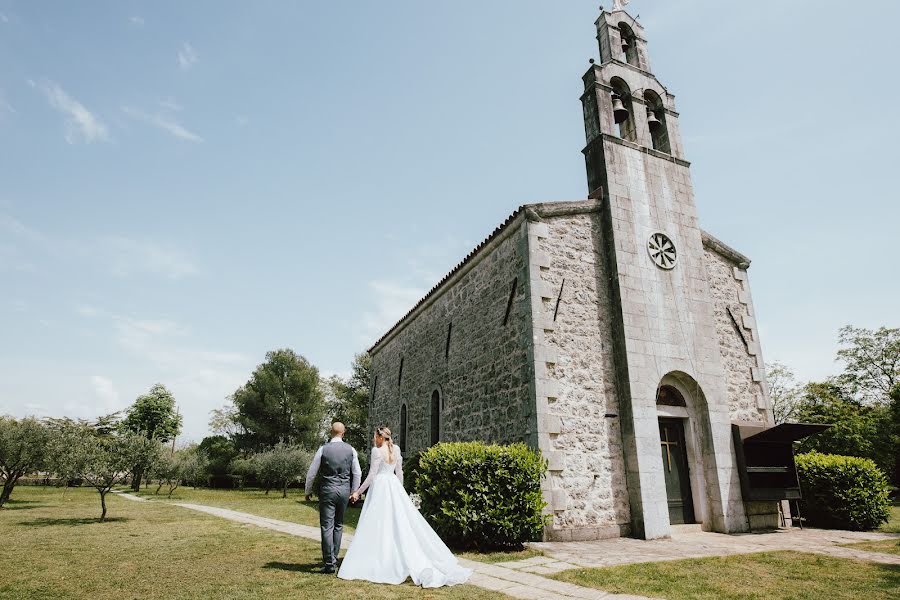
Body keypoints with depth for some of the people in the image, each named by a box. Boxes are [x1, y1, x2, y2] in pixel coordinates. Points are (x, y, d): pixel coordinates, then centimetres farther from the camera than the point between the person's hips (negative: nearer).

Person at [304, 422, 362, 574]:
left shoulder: (323, 449, -6)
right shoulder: (350, 449, 0)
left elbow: (311, 473, 0)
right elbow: (357, 473, 4)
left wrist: (308, 491, 13)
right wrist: (354, 492, 14)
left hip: (328, 490, -3)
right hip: (344, 490, 3)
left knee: (327, 527, 1)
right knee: (338, 526, 16)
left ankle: (330, 563, 0)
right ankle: (334, 558, 23)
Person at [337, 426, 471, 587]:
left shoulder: (377, 451, -11)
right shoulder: (396, 450, 7)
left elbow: (372, 475, -12)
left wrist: (358, 492, -4)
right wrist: (400, 490, 22)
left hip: (380, 486, -6)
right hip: (394, 486, 7)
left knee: (378, 524, 1)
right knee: (399, 522, 10)